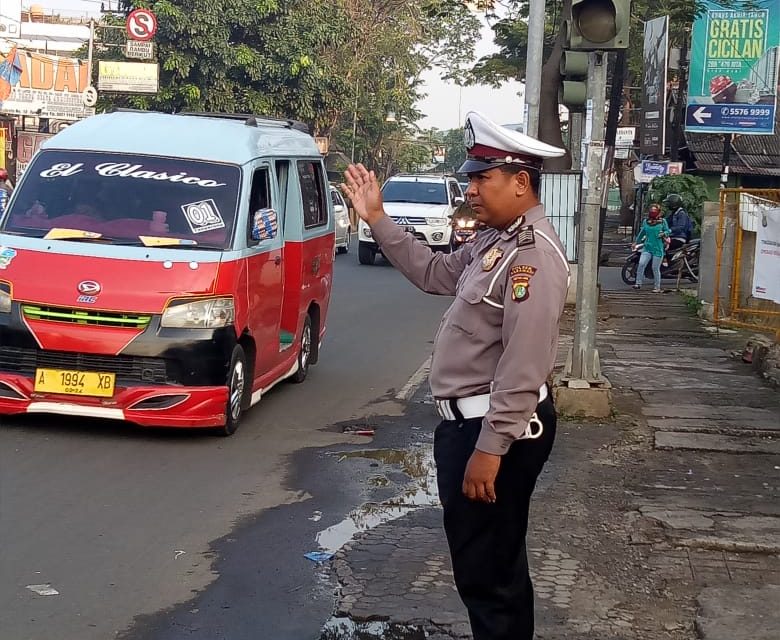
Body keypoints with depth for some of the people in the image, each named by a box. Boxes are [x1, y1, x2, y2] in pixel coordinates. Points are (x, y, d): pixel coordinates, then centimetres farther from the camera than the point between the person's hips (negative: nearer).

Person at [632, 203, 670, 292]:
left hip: (658, 248, -3)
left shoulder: (662, 221, 0)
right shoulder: (646, 222, 8)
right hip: (647, 247, 3)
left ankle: (657, 287, 13)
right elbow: (642, 232, 21)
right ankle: (638, 283, -7)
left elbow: (667, 231, 7)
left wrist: (663, 234, -16)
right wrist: (635, 243, 27)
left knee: (655, 268, 1)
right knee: (641, 264, -15)